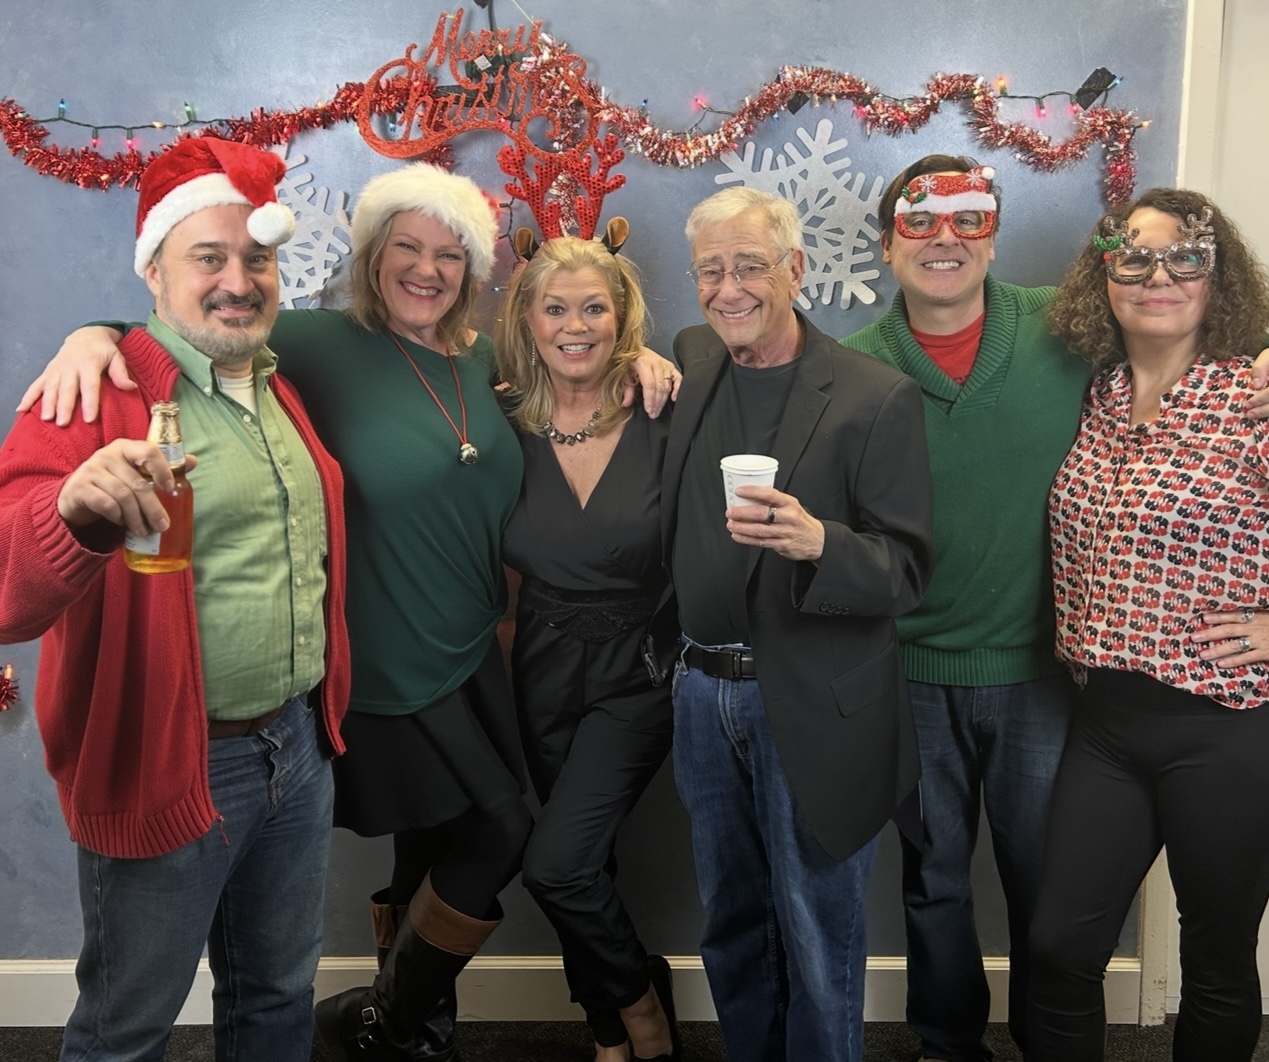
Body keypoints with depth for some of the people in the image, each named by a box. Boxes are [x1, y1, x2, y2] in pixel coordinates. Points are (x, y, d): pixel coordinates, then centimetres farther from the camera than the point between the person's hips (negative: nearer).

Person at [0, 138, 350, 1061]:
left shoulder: (286, 391, 7)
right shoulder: (97, 398, -14)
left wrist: (321, 710, 9)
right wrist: (75, 514, -46)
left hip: (299, 745, 6)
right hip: (167, 767, -6)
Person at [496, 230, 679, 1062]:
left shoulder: (662, 423, -11)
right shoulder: (506, 426, -3)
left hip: (636, 671, -3)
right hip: (544, 670, 4)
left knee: (557, 864, -13)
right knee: (582, 868, 15)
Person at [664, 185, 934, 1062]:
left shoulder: (878, 398, -12)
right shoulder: (692, 363, 4)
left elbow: (907, 569, -15)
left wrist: (818, 543, -32)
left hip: (813, 708, -5)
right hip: (704, 689, 6)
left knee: (818, 939, 9)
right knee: (731, 923, 20)